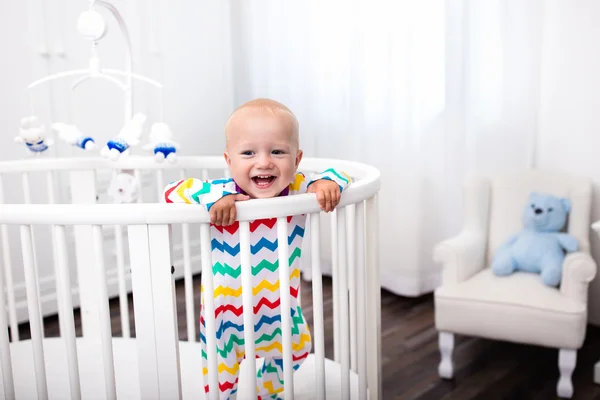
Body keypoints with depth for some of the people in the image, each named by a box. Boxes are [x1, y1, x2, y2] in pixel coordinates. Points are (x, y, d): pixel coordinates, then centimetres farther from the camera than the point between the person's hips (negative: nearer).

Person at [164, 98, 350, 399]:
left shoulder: (298, 191, -15)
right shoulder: (219, 193, -23)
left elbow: (340, 178, -6)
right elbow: (173, 193, -28)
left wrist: (328, 183, -30)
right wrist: (214, 200, -43)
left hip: (280, 311, 4)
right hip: (227, 314, -3)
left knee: (290, 357, 30)